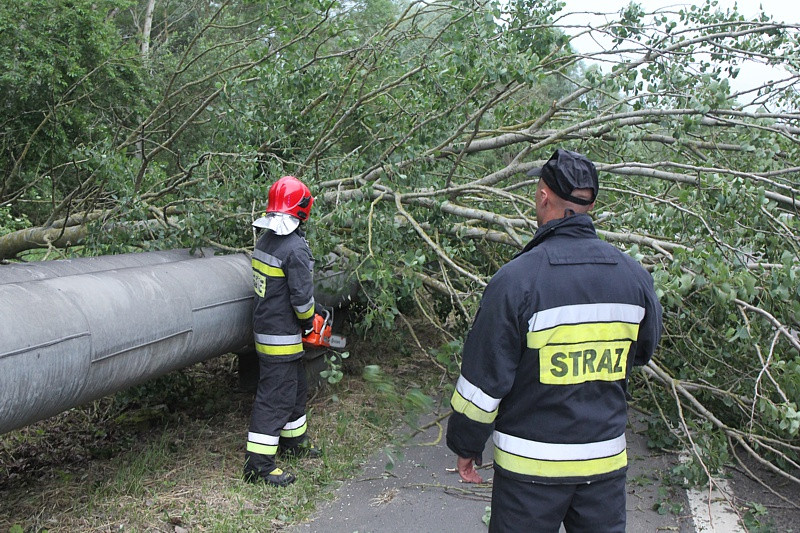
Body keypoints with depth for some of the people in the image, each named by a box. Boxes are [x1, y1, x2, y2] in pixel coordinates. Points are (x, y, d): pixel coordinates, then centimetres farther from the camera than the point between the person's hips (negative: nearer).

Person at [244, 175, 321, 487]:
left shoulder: (265, 239, 5)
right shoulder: (296, 248, -22)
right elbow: (302, 296, -21)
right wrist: (308, 321, -1)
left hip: (264, 321, 9)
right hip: (281, 335, -9)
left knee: (295, 386, 23)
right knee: (275, 396, -3)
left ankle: (293, 439, 39)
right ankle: (259, 464, 2)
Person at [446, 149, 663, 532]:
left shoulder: (517, 278, -18)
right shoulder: (634, 275, -3)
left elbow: (484, 378, -13)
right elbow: (643, 351, 14)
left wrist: (465, 445, 0)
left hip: (531, 462, -4)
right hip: (607, 458, 4)